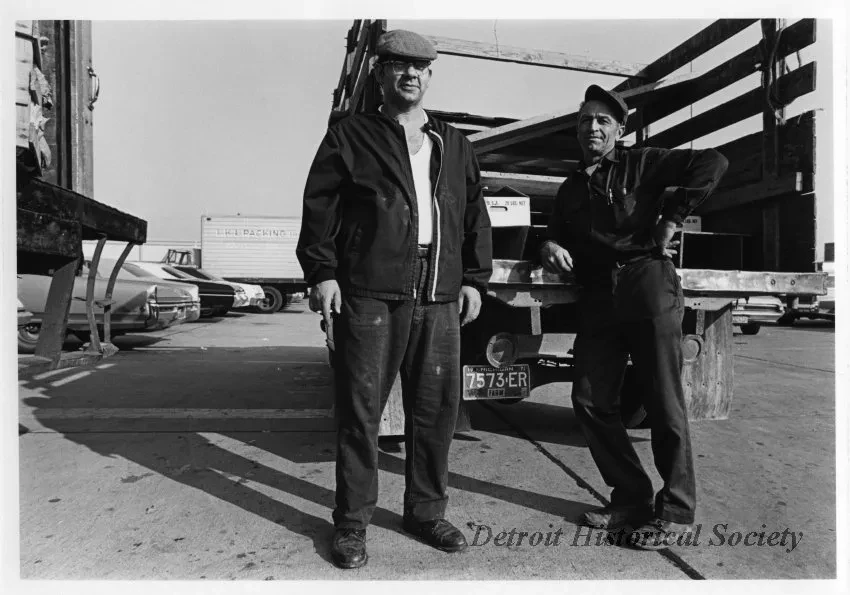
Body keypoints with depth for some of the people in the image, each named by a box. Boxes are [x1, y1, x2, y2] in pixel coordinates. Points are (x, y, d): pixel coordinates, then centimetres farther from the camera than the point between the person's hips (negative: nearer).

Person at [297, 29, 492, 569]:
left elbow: (475, 217, 19)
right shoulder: (351, 137, 8)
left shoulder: (454, 146, 20)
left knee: (437, 408, 8)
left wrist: (474, 280, 11)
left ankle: (427, 512, 27)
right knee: (360, 410, 1)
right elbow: (320, 208, 2)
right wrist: (322, 273, -7)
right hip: (368, 296, -3)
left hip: (439, 299, 4)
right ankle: (352, 524, 17)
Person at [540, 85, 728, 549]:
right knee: (590, 402, 2)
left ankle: (675, 510, 15)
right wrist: (550, 246, 1)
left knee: (664, 405, -1)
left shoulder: (641, 165, 7)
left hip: (648, 289, -5)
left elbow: (713, 163, -2)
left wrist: (672, 218, -7)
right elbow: (558, 233, 24)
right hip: (597, 301, 5)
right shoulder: (570, 189, 22)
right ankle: (631, 499, 18)